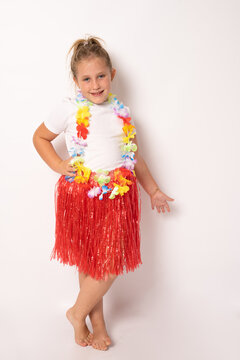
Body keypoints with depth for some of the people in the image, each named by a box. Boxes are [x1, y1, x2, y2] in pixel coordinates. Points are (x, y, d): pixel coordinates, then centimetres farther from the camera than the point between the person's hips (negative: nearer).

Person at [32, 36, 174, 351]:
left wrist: (153, 190, 20)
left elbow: (135, 156, 17)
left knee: (110, 263, 3)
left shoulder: (122, 112, 9)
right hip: (82, 196, -3)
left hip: (118, 195, 3)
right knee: (90, 262, 6)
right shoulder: (69, 109, -2)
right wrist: (58, 165, -5)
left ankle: (79, 313, 27)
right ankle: (88, 317, 30)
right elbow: (40, 138, 11)